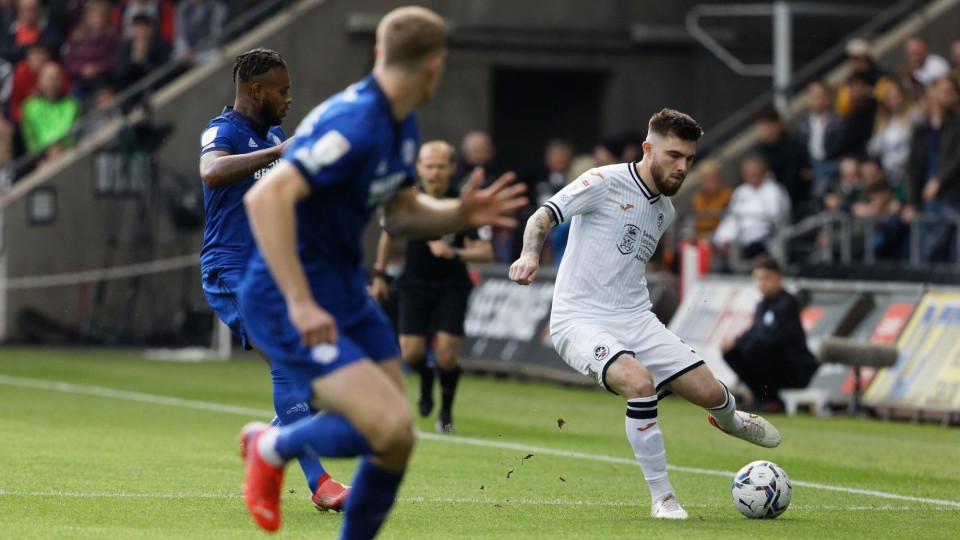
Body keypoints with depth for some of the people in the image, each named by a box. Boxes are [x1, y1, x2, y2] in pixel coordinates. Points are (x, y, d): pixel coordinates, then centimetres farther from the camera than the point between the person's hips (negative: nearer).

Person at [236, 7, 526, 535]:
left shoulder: (401, 126, 7)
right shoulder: (355, 124, -24)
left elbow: (400, 214, 20)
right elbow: (266, 197, -33)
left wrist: (459, 214, -1)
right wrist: (300, 303, -34)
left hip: (345, 291, 10)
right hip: (287, 301, -10)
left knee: (394, 441, 7)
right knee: (390, 427, -20)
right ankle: (274, 446, 5)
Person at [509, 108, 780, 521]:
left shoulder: (665, 210, 14)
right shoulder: (606, 182, -9)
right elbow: (543, 216, -15)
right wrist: (530, 254, -33)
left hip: (636, 320, 7)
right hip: (581, 320, -7)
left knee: (710, 392, -1)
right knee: (640, 382, -33)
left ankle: (727, 419, 40)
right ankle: (662, 498, -19)